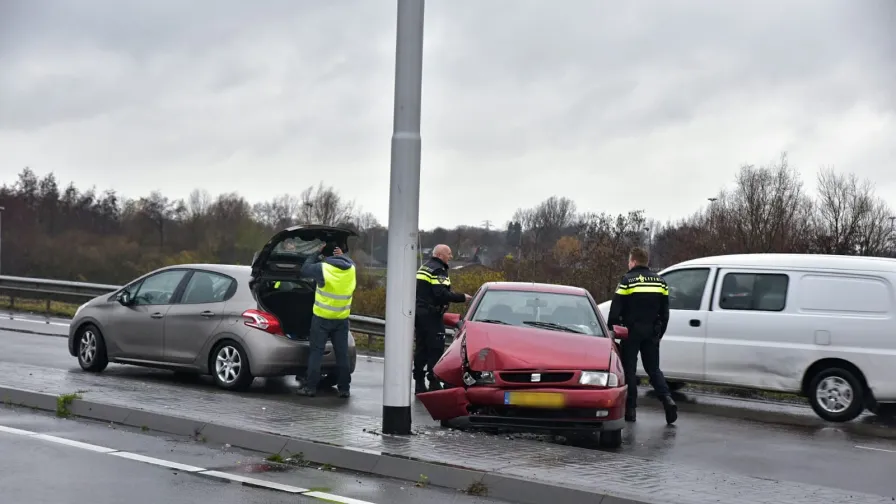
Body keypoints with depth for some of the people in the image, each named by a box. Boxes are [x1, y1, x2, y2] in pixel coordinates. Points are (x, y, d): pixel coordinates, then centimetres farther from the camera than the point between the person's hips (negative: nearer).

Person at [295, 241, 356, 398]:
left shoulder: (322, 268, -13)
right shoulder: (351, 268, 2)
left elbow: (305, 270, 1)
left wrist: (317, 256, 8)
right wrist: (342, 256, 7)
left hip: (322, 317, -4)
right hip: (342, 319, 4)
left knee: (316, 352, 2)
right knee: (342, 353, 8)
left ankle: (310, 387, 1)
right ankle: (344, 388, 10)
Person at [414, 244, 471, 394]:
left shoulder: (424, 268, 19)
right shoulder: (438, 270, -12)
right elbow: (441, 294, -23)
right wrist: (462, 298, -17)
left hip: (419, 313, 10)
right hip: (431, 314, -10)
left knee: (421, 349, 11)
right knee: (436, 350, -6)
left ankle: (419, 384, 14)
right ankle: (434, 384, -8)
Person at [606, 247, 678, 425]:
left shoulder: (628, 280, -7)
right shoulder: (660, 281, 10)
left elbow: (616, 309, -9)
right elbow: (665, 312, 15)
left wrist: (611, 329, 1)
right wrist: (660, 332, 22)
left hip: (632, 331, -5)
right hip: (652, 332, 5)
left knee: (629, 369, 4)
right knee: (653, 368, 12)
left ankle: (630, 409, 4)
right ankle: (667, 399, -9)